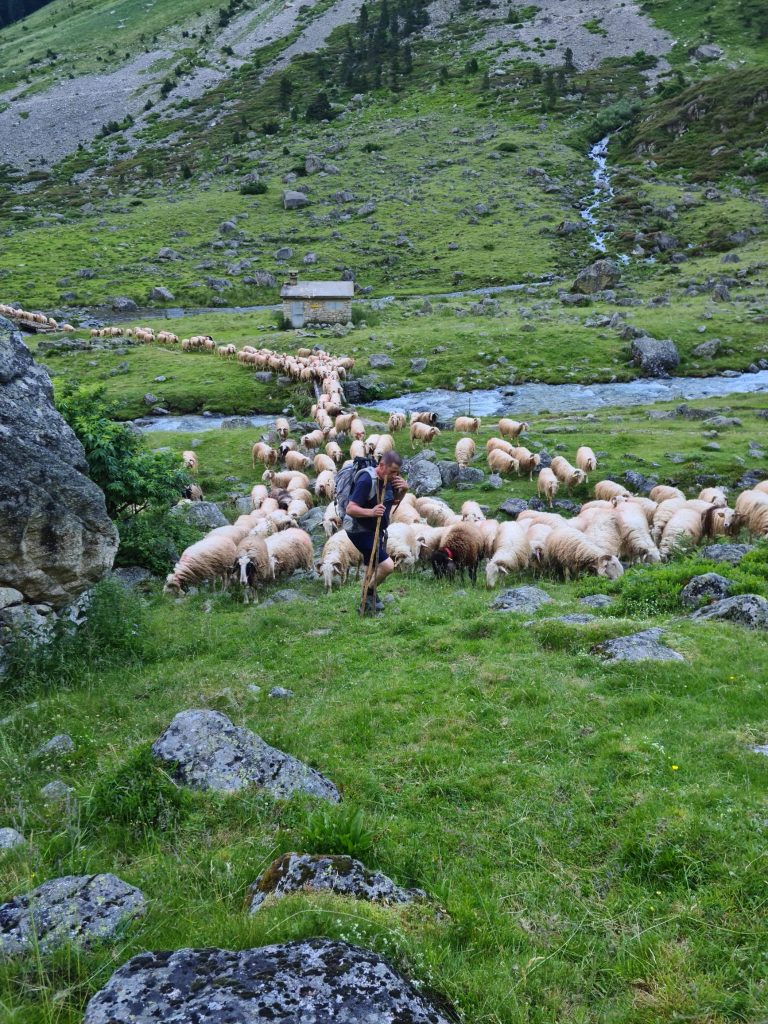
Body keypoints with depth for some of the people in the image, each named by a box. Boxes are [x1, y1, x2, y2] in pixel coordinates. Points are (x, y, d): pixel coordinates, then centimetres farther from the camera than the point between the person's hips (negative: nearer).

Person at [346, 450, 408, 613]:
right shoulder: (366, 480, -26)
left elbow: (394, 502, 16)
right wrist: (371, 512, -46)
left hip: (377, 531, 9)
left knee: (374, 567, 24)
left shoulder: (388, 479, -1)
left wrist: (403, 491, -6)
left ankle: (370, 598, 44)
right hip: (361, 532, -9)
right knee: (387, 566, -19)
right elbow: (350, 509, -30)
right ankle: (368, 593, 3)